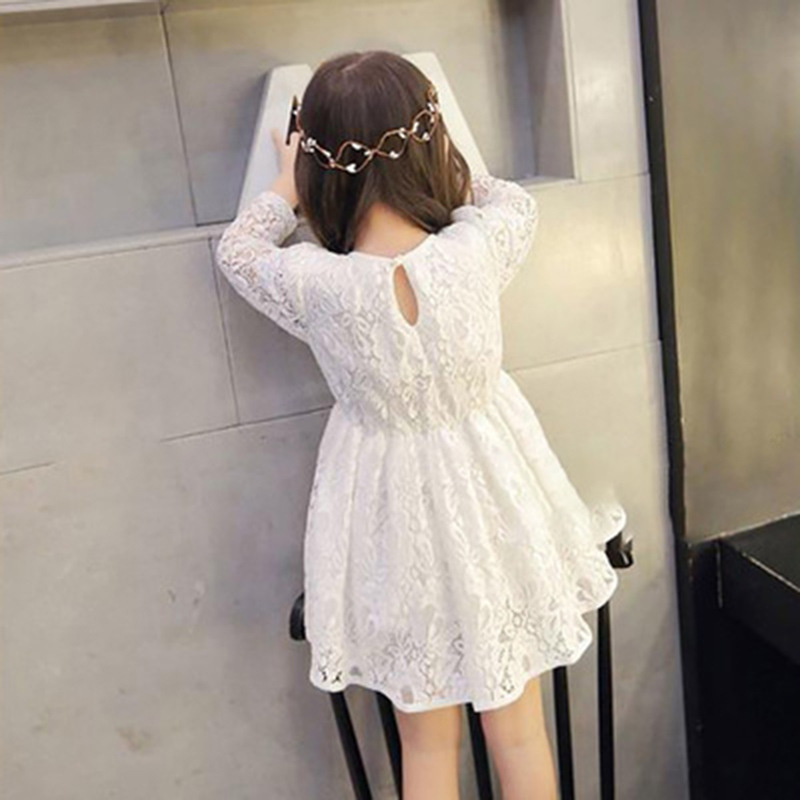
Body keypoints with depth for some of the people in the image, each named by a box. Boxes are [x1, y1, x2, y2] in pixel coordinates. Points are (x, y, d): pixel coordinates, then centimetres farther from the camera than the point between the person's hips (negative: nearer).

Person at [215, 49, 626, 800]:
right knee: (517, 725, 20)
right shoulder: (474, 251, -20)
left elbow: (238, 246, 3)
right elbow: (516, 202, 6)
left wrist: (288, 186, 18)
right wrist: (434, 169, 19)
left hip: (392, 510, 0)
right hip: (485, 492, 1)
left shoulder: (313, 284, -22)